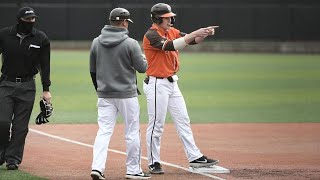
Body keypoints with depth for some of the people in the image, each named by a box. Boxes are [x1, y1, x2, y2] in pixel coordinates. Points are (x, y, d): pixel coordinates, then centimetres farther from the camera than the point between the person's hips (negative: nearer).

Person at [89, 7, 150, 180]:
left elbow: (92, 70, 9)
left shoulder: (96, 42, 2)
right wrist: (143, 58, 15)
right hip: (127, 95, -4)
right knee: (132, 132, 7)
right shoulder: (130, 43, -12)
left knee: (103, 131, 4)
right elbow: (142, 68, -7)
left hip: (104, 95, 4)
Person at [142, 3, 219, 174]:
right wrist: (194, 34, -34)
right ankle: (153, 163, 6)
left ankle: (195, 157, 11)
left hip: (172, 83, 9)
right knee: (156, 125, -2)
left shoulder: (172, 31, 10)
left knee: (183, 121, 8)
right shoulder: (151, 35, -16)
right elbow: (171, 46, -32)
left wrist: (204, 33, -17)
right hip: (157, 84, -9)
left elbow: (193, 41, 3)